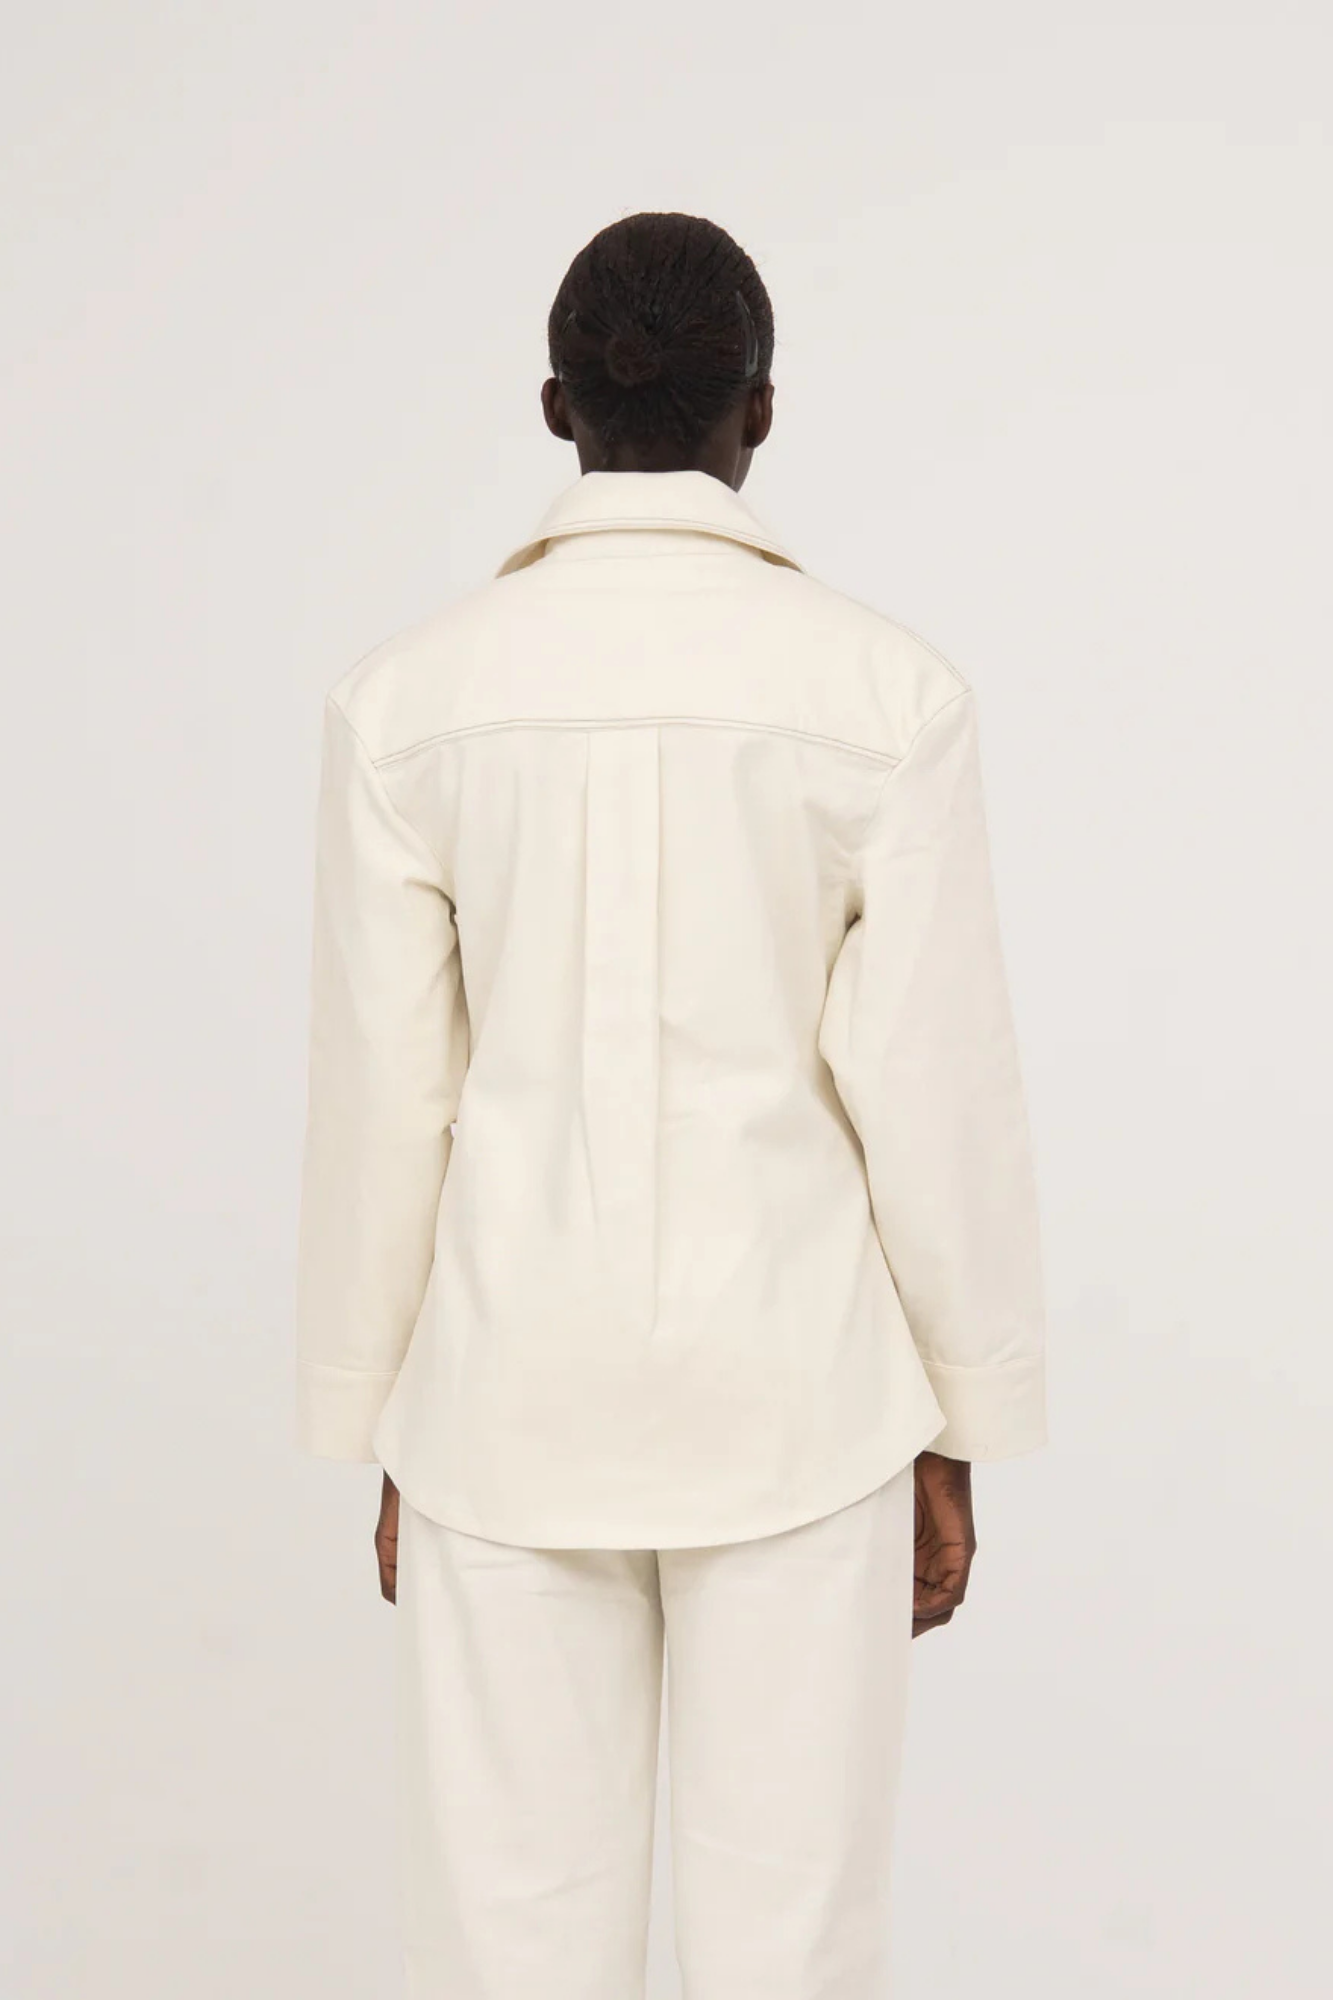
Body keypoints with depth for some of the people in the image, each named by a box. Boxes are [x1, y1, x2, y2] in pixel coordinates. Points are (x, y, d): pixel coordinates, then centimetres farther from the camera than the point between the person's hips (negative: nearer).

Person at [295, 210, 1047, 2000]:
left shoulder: (408, 698, -7)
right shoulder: (889, 693, -10)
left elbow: (382, 1105, -3)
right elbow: (936, 1093, -8)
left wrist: (384, 1440, 9)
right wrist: (958, 1434, 4)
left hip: (515, 1404, 1)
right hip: (792, 1403, -1)